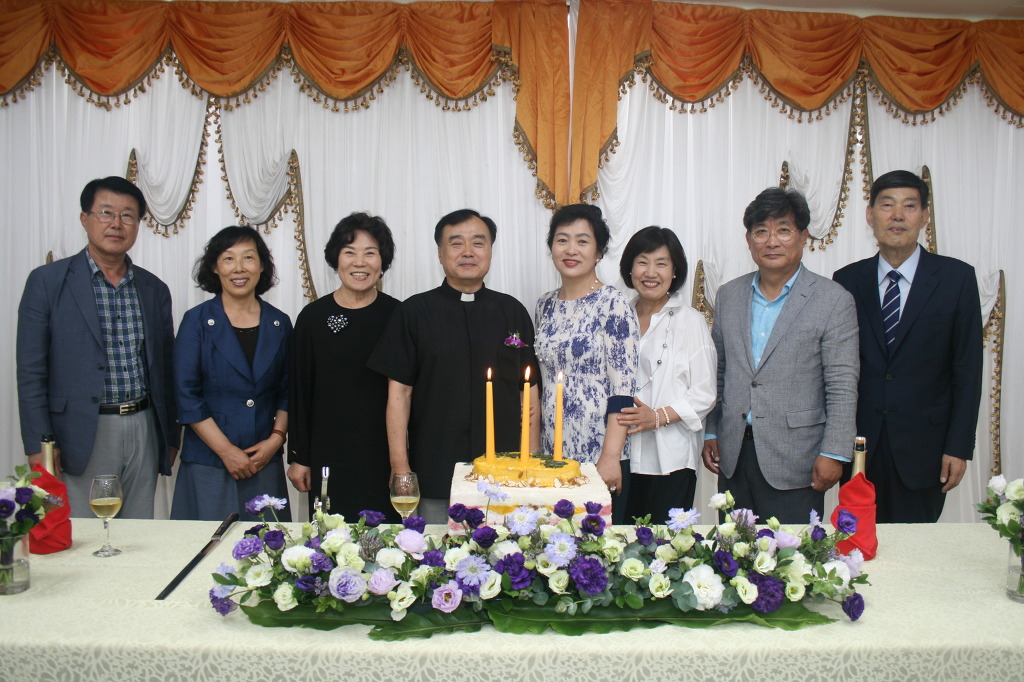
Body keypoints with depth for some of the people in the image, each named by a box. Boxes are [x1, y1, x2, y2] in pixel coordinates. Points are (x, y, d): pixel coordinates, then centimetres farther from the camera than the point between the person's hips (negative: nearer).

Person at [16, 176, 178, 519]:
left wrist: (171, 437, 11)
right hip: (82, 436, -3)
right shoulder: (47, 281, -1)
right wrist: (38, 445, -8)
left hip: (144, 431, 4)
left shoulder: (154, 289, 10)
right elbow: (31, 371, -3)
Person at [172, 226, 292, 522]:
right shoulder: (197, 321, -1)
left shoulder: (279, 324, 7)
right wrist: (227, 451, -10)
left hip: (265, 462, 2)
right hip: (208, 464, -2)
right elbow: (186, 395, -5)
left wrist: (276, 438, -4)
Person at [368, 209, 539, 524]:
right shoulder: (414, 312, 1)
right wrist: (400, 468, -4)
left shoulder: (513, 312, 7)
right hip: (434, 476, -1)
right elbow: (399, 391, 0)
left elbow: (528, 390, 9)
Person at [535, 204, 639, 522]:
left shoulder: (613, 305, -10)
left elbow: (623, 389, -13)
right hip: (551, 453, 5)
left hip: (599, 457, -5)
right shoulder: (546, 305, 8)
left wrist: (610, 457, -17)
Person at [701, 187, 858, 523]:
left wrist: (833, 453, -11)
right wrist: (710, 432, 11)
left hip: (794, 459, -4)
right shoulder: (728, 295, 9)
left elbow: (842, 386, -7)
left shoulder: (834, 300, -4)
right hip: (733, 456, 4)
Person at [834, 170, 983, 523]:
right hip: (860, 443, 1)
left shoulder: (956, 277, 0)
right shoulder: (847, 280, 3)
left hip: (923, 448, -1)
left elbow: (968, 368, -1)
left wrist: (959, 447, -5)